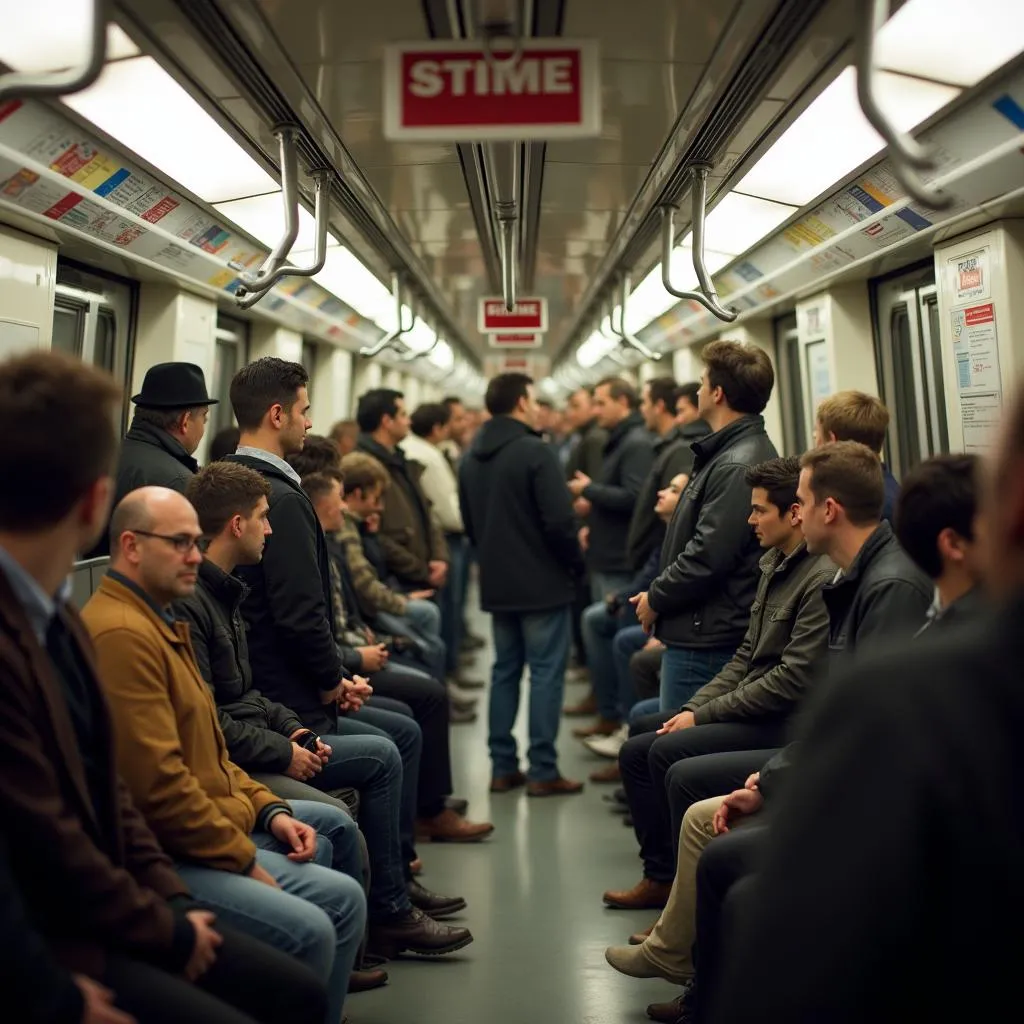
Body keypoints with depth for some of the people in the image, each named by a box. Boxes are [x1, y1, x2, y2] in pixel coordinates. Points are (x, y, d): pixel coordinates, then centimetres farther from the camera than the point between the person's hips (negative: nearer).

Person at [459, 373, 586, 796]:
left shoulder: (470, 459, 9)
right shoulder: (535, 452, -16)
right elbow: (559, 521, -19)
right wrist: (575, 563, -4)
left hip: (497, 584, 7)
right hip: (543, 582, -7)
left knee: (505, 670, 13)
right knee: (545, 673, 0)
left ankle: (503, 767, 16)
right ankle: (543, 771, 3)